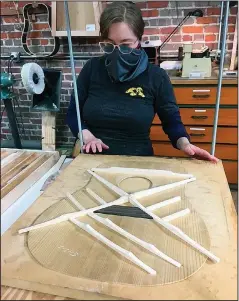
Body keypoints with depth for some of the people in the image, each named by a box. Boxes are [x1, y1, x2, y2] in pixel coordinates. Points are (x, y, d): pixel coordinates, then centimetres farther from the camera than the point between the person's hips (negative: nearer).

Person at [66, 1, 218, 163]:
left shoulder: (156, 76, -5)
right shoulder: (92, 68, -1)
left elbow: (172, 120, 3)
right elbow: (73, 113, 7)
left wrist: (184, 143, -16)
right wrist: (87, 136, -11)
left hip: (138, 162, -1)